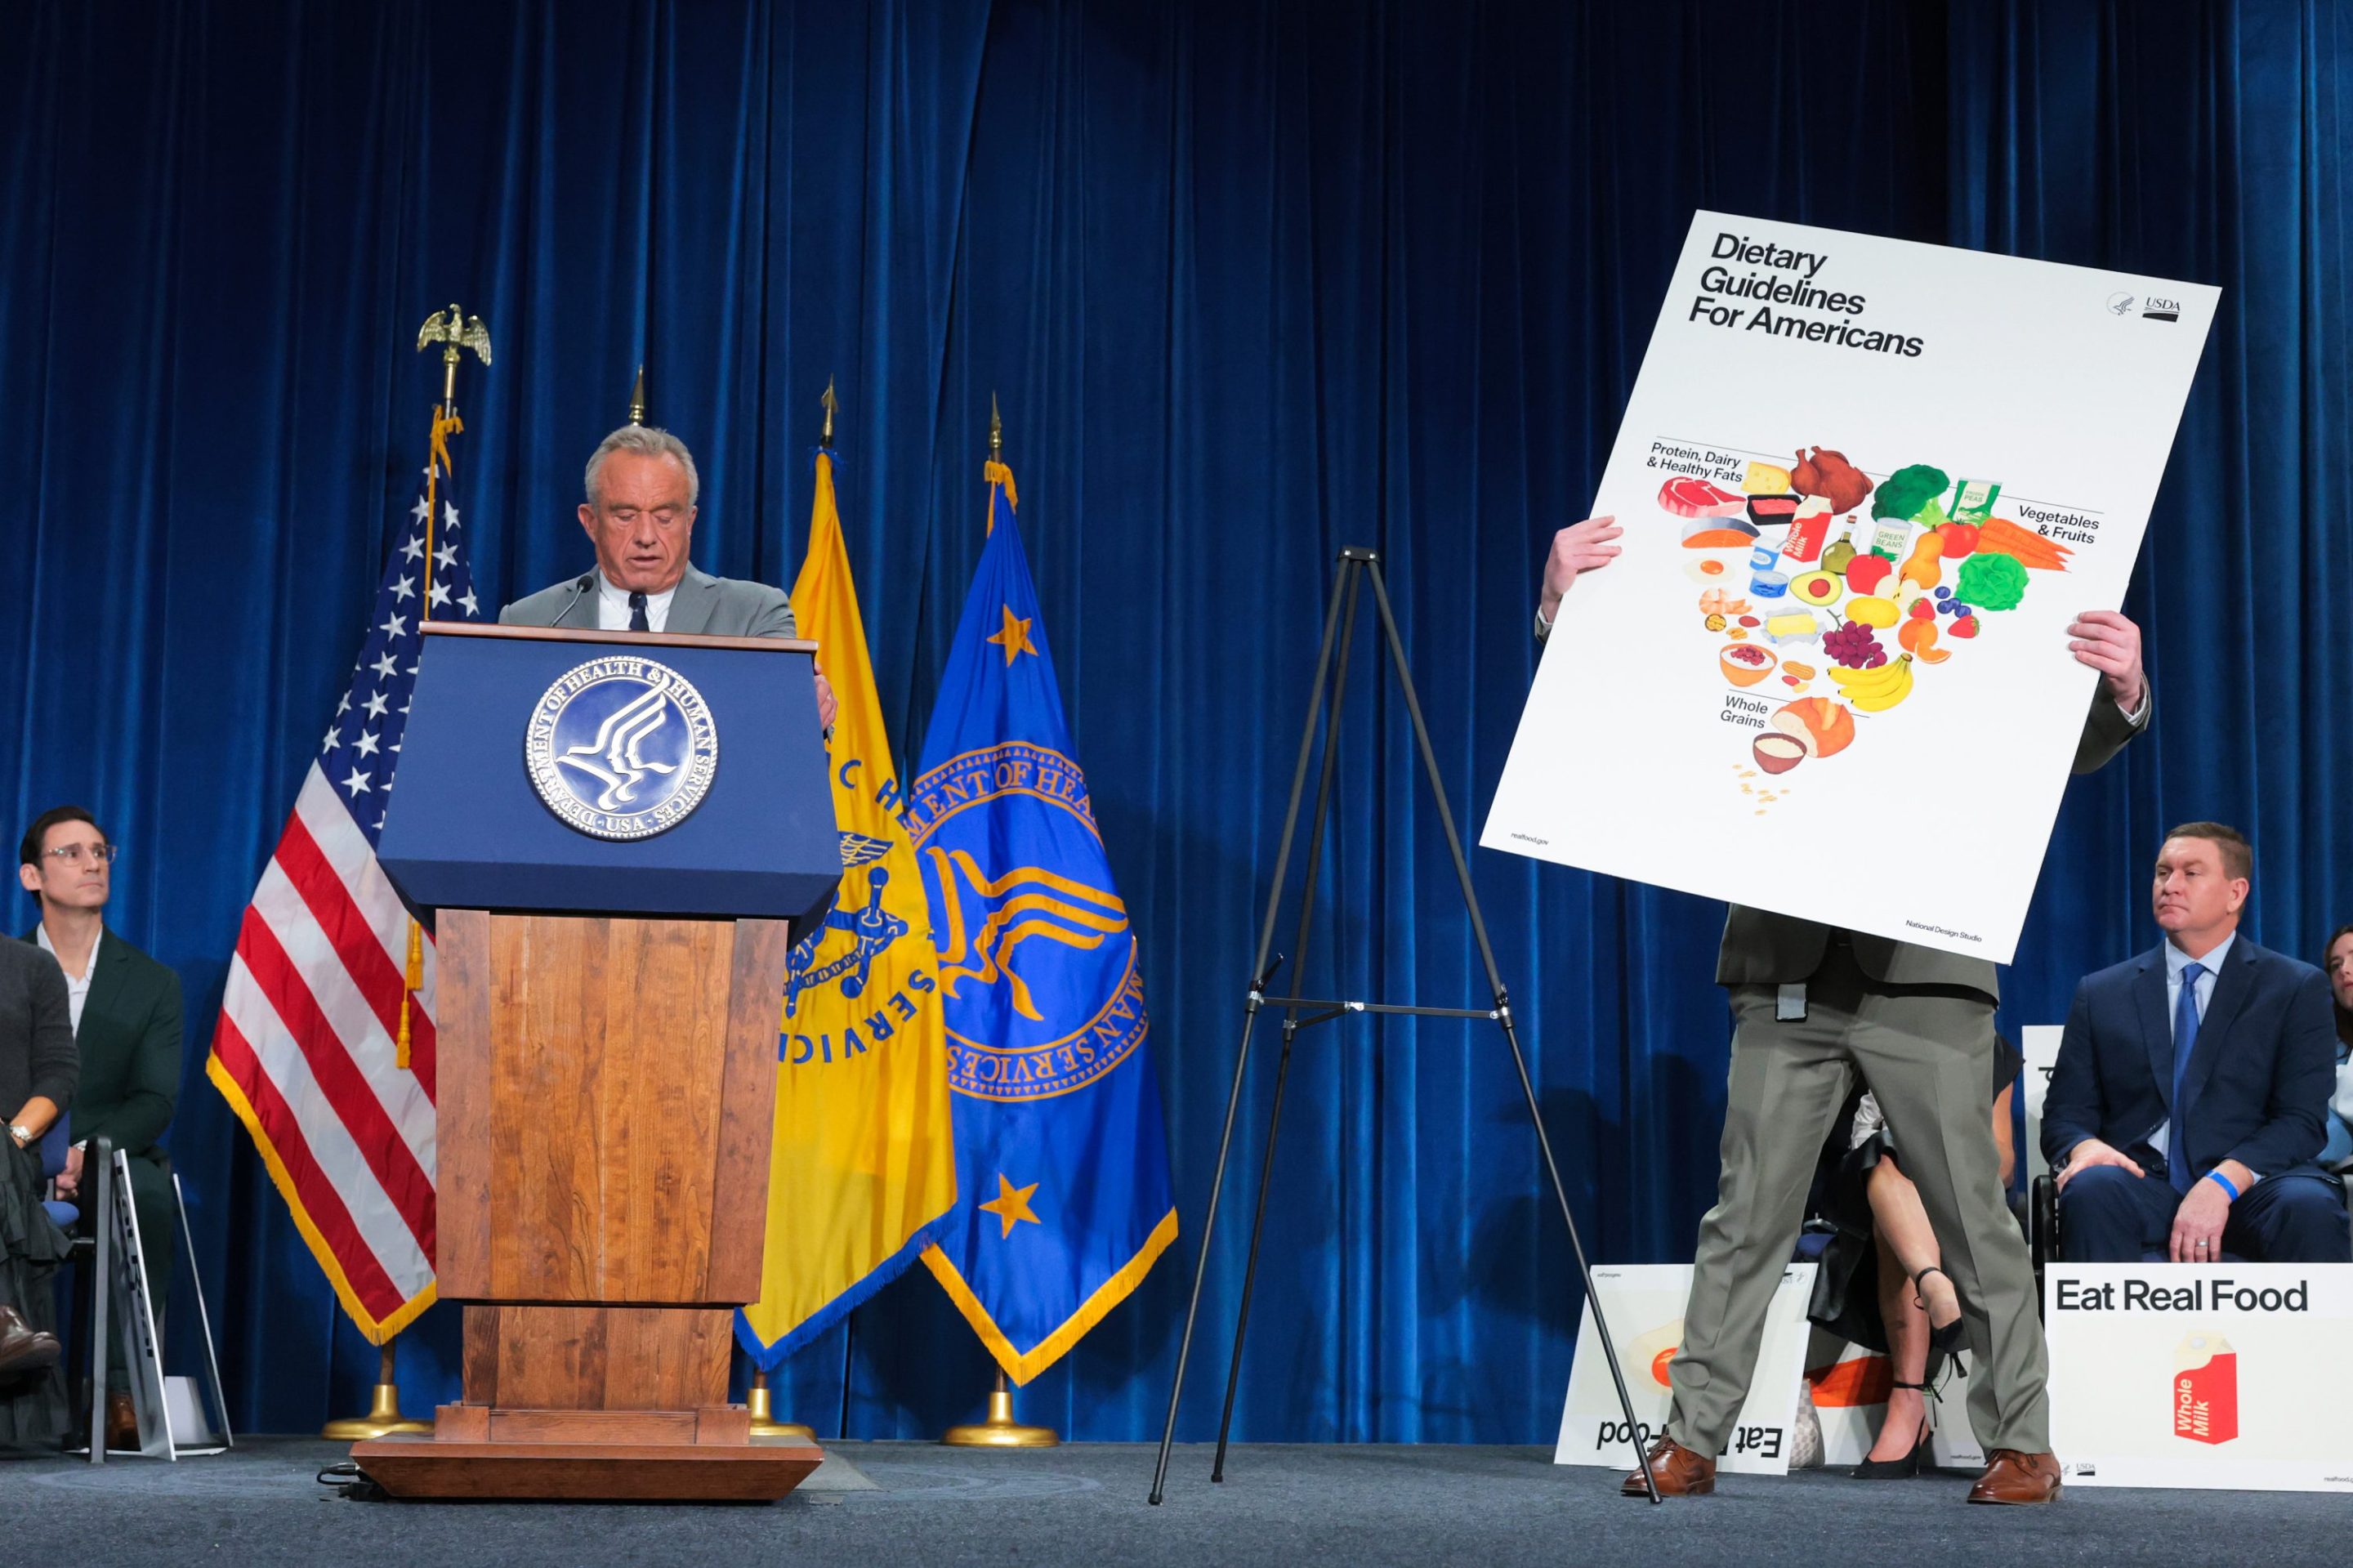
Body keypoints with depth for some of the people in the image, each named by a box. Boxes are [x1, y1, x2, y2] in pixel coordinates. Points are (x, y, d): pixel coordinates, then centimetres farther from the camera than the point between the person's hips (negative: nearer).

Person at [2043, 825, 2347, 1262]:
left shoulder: (2298, 988, 10)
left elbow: (2303, 1119, 0)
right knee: (2091, 1190, -34)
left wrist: (2224, 1181, -19)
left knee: (2308, 1206, -35)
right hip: (2143, 1185, 1)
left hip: (2249, 1186, -1)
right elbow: (2065, 1112, 13)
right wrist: (2083, 1146, -14)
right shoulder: (2100, 993, 16)